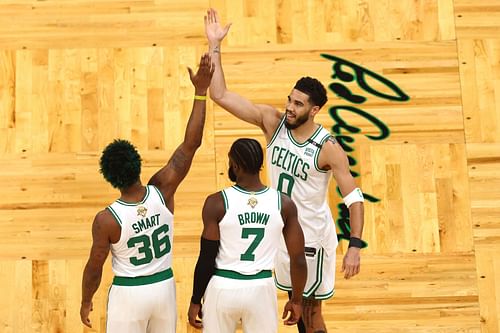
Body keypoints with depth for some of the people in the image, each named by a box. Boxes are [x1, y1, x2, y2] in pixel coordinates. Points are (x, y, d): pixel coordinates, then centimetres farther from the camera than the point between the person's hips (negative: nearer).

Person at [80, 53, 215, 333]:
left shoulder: (106, 220, -21)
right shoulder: (162, 191, -15)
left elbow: (95, 268, -10)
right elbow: (191, 144, -14)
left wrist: (86, 302, 8)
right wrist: (201, 91, -14)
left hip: (129, 294, -4)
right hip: (164, 287, 4)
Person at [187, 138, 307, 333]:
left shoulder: (217, 203, -12)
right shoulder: (284, 204, -5)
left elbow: (207, 258, -9)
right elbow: (298, 259, -1)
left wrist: (196, 300, 2)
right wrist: (296, 300, 12)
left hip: (223, 288, -1)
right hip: (261, 289, 2)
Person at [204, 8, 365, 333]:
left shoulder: (328, 148, -21)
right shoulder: (272, 121, -9)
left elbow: (354, 196, -17)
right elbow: (221, 95, -12)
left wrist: (355, 246, -25)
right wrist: (214, 46, -19)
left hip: (312, 237, -5)